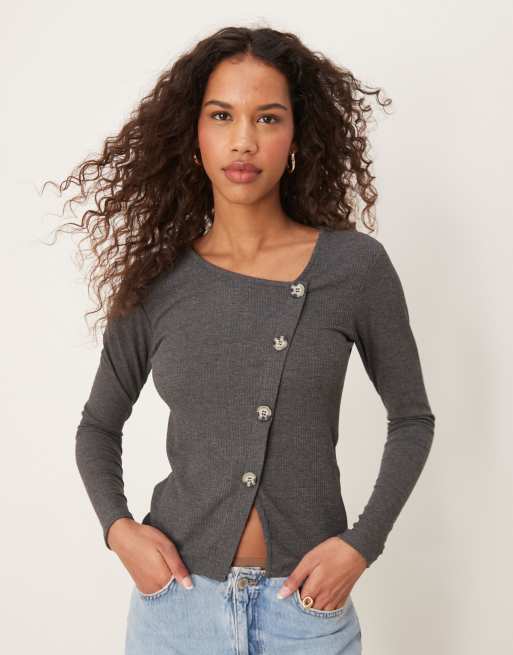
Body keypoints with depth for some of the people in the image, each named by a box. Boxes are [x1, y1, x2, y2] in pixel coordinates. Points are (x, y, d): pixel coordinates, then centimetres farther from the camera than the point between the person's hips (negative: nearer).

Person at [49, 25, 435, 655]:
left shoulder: (356, 267, -8)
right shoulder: (156, 281, -3)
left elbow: (412, 418, 3)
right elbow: (98, 426, 10)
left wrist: (362, 544, -7)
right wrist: (117, 526, -6)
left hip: (306, 602, -1)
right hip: (176, 593, 1)